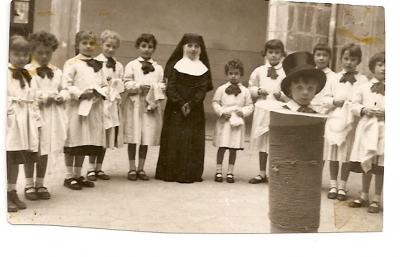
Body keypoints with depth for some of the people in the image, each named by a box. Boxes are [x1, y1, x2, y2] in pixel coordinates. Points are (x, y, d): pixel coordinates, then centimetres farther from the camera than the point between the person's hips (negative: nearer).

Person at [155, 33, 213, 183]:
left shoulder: (203, 68, 9)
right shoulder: (176, 65, 4)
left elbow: (202, 90, -1)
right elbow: (170, 89, -3)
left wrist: (190, 104, -16)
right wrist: (181, 104, -15)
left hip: (195, 111, 2)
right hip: (175, 110, -1)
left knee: (193, 142, -1)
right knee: (174, 141, -3)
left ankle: (191, 173, 4)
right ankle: (171, 173, 2)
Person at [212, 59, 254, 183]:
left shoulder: (245, 91, 5)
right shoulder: (221, 89, 1)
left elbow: (250, 105, 8)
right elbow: (215, 103, 3)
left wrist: (243, 112, -10)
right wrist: (221, 112, -11)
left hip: (237, 122, 1)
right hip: (224, 122, -1)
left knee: (234, 149, 6)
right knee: (222, 147, 2)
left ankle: (230, 172, 15)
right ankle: (219, 171, 12)